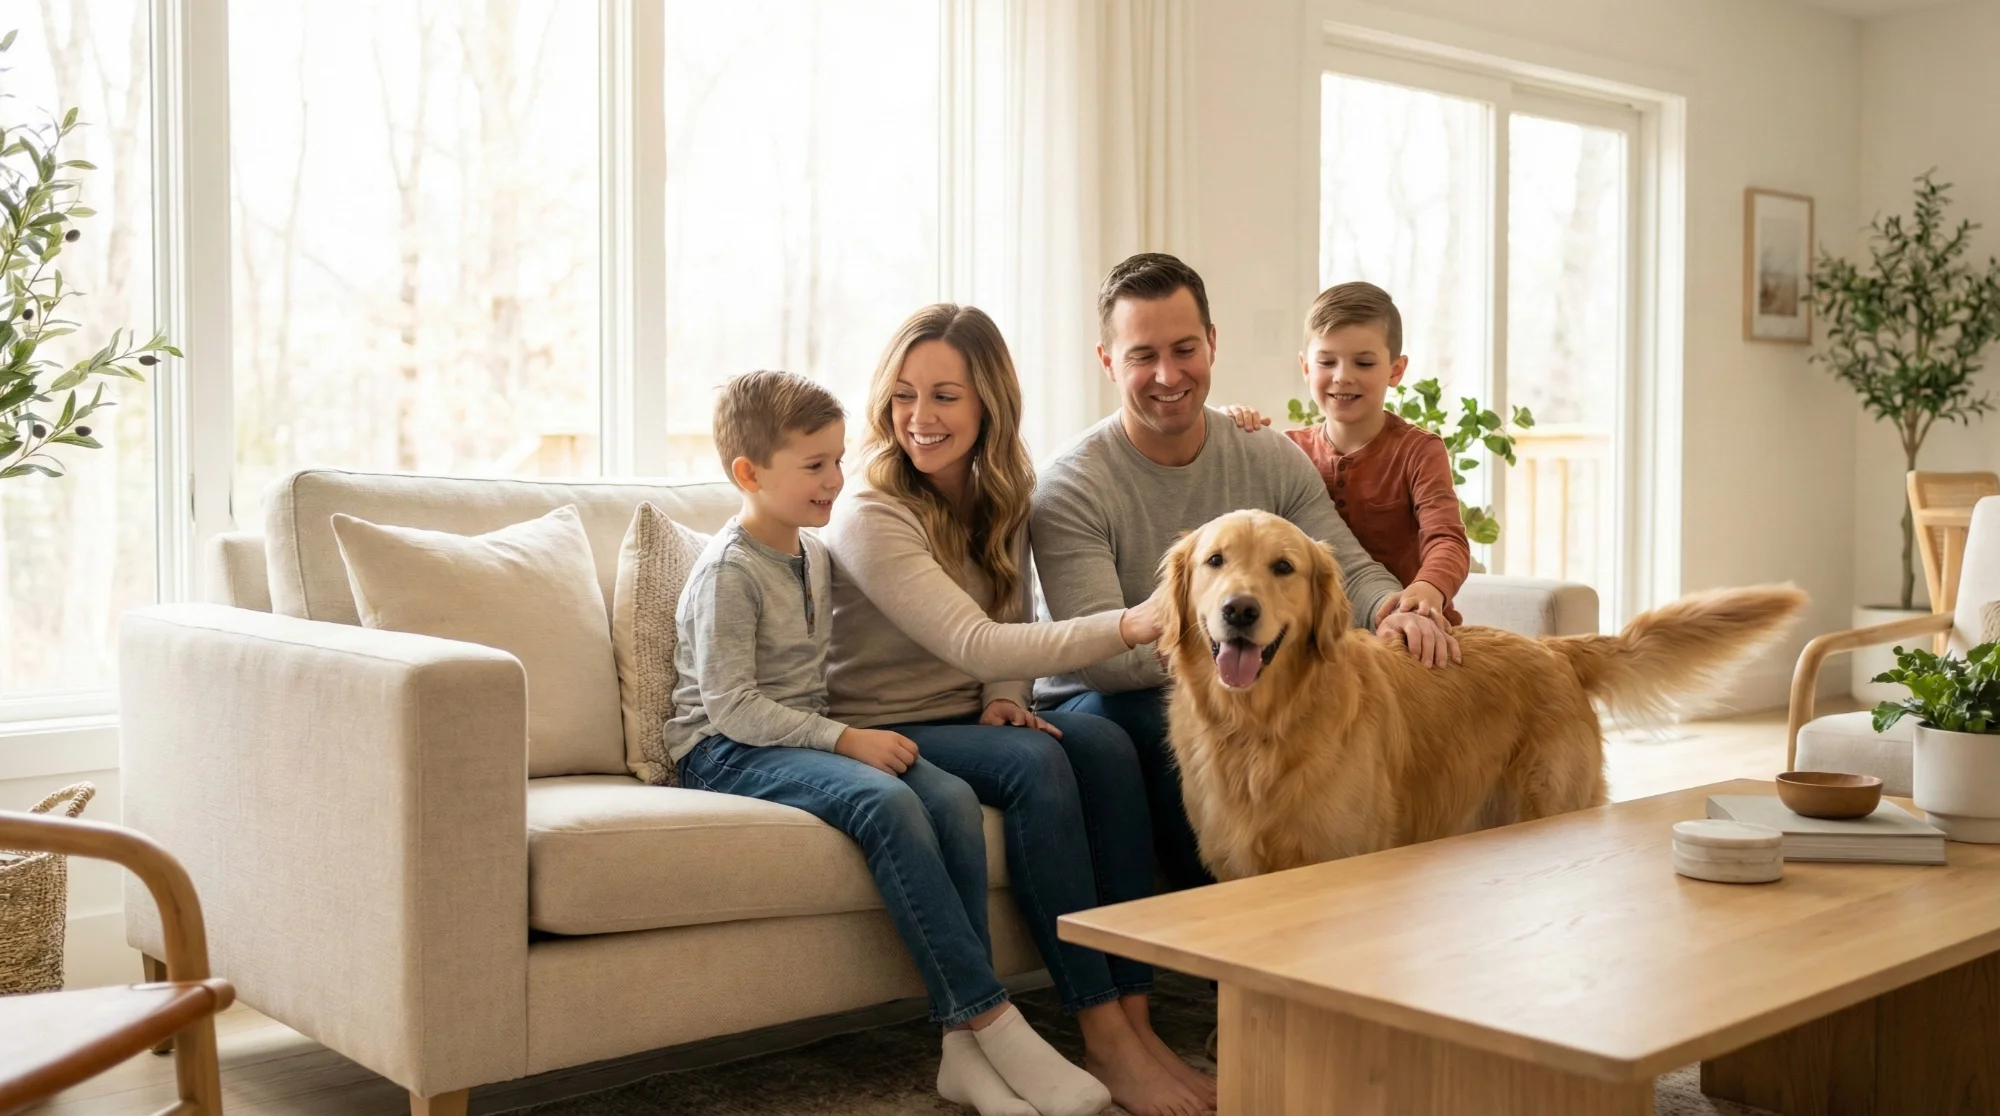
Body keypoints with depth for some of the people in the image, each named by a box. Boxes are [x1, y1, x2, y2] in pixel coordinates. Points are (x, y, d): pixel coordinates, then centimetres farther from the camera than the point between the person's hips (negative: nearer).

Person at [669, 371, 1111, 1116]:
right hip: (726, 752, -7)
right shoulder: (728, 571, -12)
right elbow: (731, 705, -18)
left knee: (954, 797, -20)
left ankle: (965, 1040, -23)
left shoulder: (812, 553, 14)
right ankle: (995, 1020, -28)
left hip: (804, 736, 8)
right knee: (885, 803, -34)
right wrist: (844, 740, -22)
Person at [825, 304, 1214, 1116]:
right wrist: (1131, 625, -40)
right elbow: (976, 644, -29)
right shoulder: (870, 518, -18)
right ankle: (1105, 1043, -26)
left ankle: (1135, 1017, -22)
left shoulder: (1005, 499, 4)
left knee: (1102, 742, -23)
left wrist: (1004, 700, -9)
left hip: (968, 718, 6)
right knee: (1035, 764, -31)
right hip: (880, 734, -6)